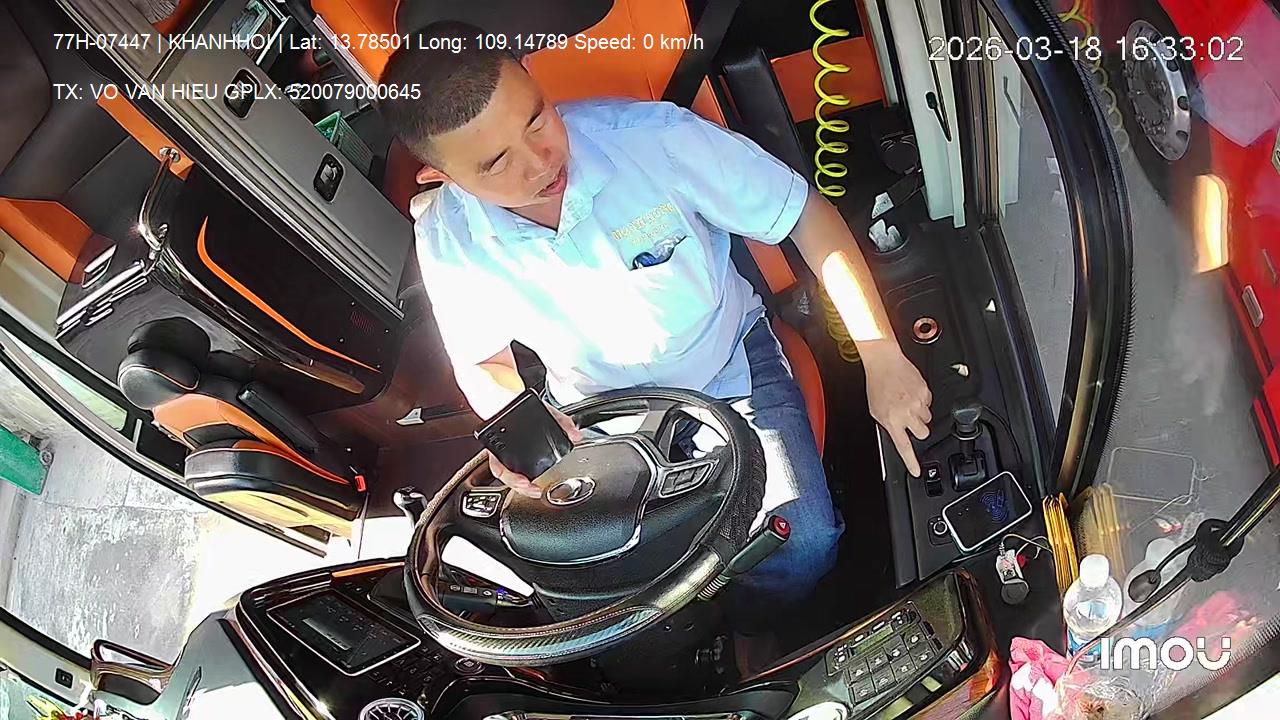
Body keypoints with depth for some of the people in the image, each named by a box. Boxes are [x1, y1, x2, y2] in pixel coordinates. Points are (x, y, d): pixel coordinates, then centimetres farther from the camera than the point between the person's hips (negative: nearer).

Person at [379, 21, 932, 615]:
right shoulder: (447, 243, -19)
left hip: (729, 367, -1)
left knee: (802, 552, -18)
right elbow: (485, 361, -2)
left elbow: (809, 215, -19)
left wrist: (882, 360, -24)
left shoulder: (650, 136, -29)